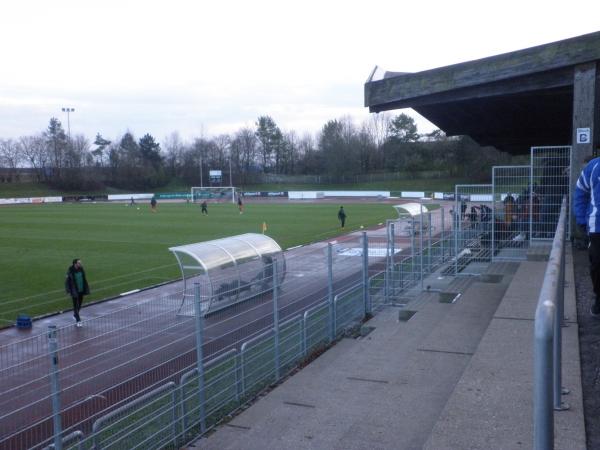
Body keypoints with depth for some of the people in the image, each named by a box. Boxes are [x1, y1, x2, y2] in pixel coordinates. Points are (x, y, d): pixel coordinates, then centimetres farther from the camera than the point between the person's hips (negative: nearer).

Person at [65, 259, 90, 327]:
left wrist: (86, 289, 9)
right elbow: (67, 281, -11)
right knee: (76, 305, 0)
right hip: (74, 291, -5)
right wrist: (69, 291, -13)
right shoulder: (70, 271, -16)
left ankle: (75, 314, 43)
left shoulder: (81, 269, -1)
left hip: (81, 290, 5)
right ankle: (78, 320, 6)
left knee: (79, 304, 17)